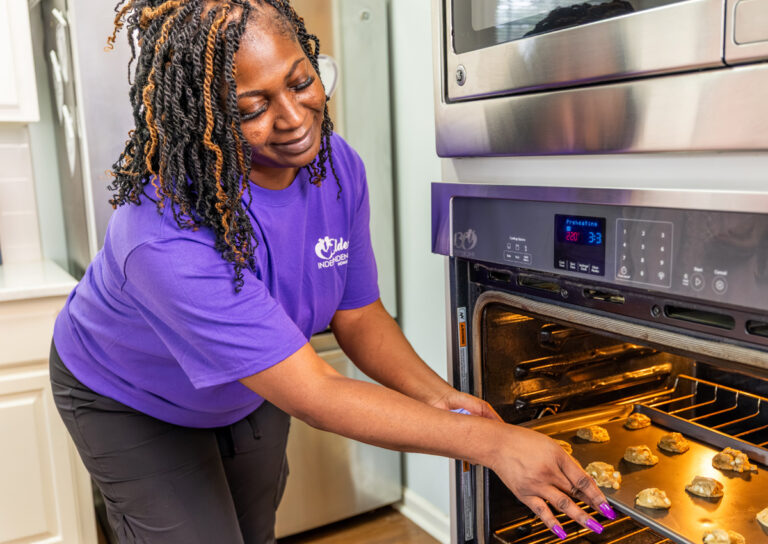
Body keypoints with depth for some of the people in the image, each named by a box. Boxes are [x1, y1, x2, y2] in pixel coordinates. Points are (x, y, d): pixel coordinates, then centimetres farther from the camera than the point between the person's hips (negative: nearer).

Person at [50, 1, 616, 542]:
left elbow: (358, 316, -12)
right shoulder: (170, 235, -43)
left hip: (252, 390, 6)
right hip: (132, 402, -5)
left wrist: (438, 396, -29)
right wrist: (490, 442, -42)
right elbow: (312, 395, -42)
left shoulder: (338, 167, -22)